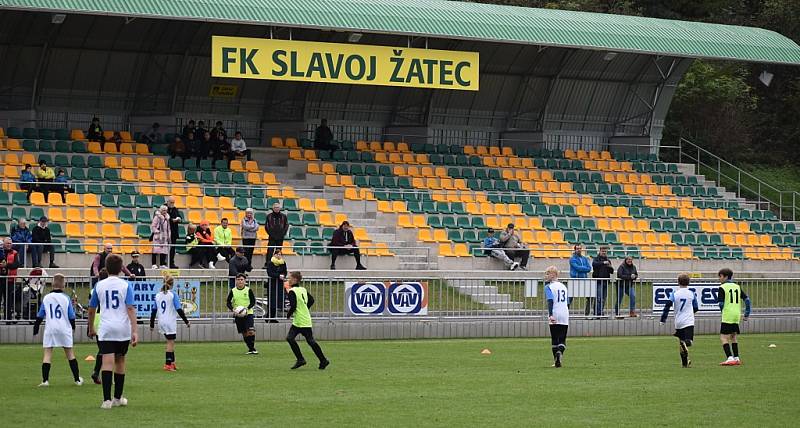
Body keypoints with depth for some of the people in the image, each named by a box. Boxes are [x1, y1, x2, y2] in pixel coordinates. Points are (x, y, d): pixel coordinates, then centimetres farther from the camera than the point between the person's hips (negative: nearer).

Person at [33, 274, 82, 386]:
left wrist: (36, 328, 17)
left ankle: (45, 380, -11)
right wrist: (73, 327, 21)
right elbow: (71, 316, 3)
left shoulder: (46, 298, 2)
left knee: (47, 353, 0)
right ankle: (77, 379, 15)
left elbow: (40, 316, 7)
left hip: (50, 330, 0)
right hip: (64, 329, 0)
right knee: (70, 353, 11)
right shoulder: (66, 298, -2)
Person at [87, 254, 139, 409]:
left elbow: (91, 309, 11)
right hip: (123, 329, 0)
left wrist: (91, 328, 25)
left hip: (105, 329, 0)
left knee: (107, 362, -8)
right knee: (120, 361, 15)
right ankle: (118, 398, 25)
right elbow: (130, 309, -10)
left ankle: (107, 400, -20)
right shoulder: (125, 286, -2)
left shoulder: (99, 285, 4)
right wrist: (135, 331, -12)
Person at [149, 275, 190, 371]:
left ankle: (172, 362, 17)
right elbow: (179, 309, -11)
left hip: (161, 322, 6)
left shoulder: (158, 296, 7)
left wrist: (152, 324, 16)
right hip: (170, 322, -6)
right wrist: (186, 321, -4)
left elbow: (153, 311, 9)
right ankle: (168, 364, -2)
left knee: (170, 342, 16)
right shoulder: (173, 295, -9)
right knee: (170, 342, 0)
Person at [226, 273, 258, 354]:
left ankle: (252, 348, -9)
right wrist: (232, 309, -12)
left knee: (251, 331, -18)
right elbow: (228, 303, 7)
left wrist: (247, 308, -17)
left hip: (248, 313, -2)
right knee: (244, 333, 6)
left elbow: (253, 302, 0)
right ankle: (250, 348, 17)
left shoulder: (248, 290, -2)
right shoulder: (233, 291, 3)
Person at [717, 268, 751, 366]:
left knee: (723, 337, -6)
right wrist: (747, 314, 14)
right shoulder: (737, 287, 13)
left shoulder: (722, 288, -5)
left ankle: (730, 358, -18)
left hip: (727, 316, -7)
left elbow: (721, 304, -8)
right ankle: (736, 358, 19)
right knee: (733, 337, 19)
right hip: (737, 315, 7)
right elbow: (747, 299, 11)